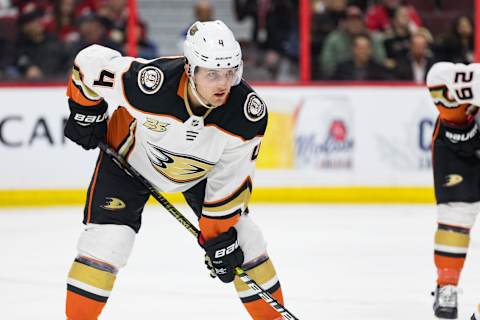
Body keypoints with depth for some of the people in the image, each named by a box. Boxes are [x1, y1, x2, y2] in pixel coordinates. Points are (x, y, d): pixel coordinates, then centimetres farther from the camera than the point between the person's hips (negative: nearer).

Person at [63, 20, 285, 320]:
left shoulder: (249, 111, -32)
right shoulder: (148, 83, -41)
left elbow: (232, 176, -18)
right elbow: (91, 61, -22)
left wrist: (218, 234, -16)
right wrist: (86, 112, -9)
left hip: (203, 168, 3)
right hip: (133, 156, -3)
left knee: (243, 238, -1)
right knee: (106, 241, -15)